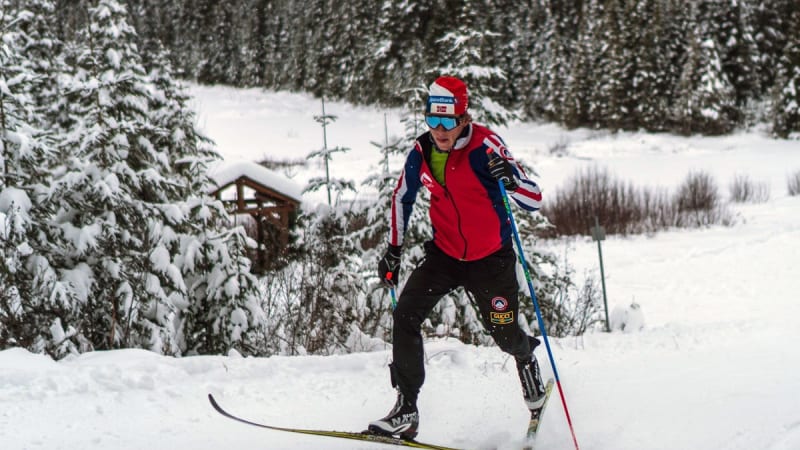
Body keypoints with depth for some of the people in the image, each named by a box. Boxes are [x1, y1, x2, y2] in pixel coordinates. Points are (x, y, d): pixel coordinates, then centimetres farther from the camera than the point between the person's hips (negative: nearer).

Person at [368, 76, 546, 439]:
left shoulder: (484, 146, -20)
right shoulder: (421, 152, -7)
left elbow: (534, 201, -21)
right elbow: (402, 198, 12)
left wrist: (510, 179, -40)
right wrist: (394, 249, 10)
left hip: (490, 259, -3)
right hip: (445, 254, 3)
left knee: (504, 334, 6)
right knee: (405, 315, -15)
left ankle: (526, 356, 46)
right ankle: (406, 411, -10)